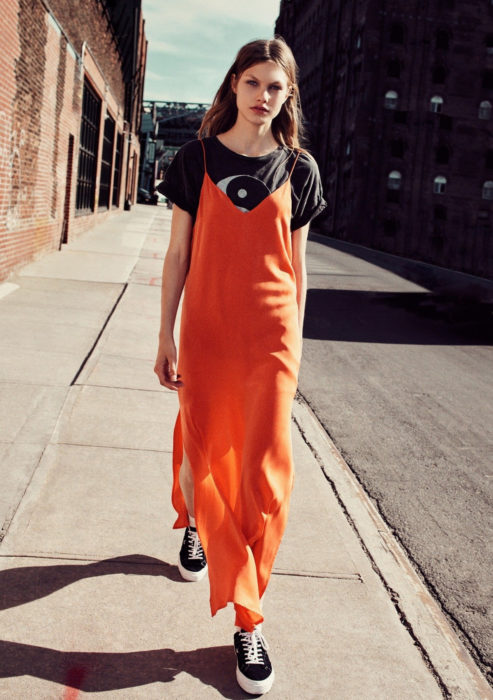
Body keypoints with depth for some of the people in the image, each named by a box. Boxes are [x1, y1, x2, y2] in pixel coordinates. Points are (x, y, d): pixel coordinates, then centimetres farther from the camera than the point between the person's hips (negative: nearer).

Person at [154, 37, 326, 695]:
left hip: (270, 338, 0)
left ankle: (248, 621, 7)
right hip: (205, 332, 0)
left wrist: (294, 341, 7)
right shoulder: (197, 158, 2)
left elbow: (296, 265, 8)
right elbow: (178, 254, 3)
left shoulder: (299, 169, 4)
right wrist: (166, 336, 0)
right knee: (201, 452, 11)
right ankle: (193, 522, 48)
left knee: (266, 474, -3)